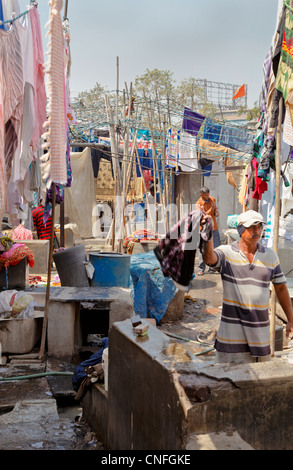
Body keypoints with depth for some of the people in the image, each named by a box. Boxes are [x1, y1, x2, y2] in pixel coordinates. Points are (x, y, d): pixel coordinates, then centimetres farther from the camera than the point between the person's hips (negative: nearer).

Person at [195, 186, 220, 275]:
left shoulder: (212, 199, 6)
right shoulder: (198, 204, -10)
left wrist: (216, 212, -5)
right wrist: (211, 209, -26)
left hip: (214, 228, 5)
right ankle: (201, 269, 3)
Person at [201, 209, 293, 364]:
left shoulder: (270, 256, 6)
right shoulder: (226, 252, -5)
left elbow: (281, 288, 13)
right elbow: (209, 258, -27)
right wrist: (209, 232, -43)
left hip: (260, 330, 3)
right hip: (231, 330, -3)